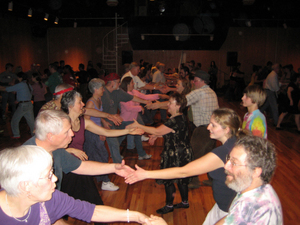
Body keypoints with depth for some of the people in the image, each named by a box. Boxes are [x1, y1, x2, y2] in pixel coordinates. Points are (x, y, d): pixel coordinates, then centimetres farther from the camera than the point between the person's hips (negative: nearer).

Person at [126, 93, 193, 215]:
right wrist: (157, 135, 10)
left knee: (168, 179, 5)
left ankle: (169, 205, 21)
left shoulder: (176, 121, -26)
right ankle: (185, 202, 35)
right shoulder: (180, 118, 7)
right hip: (183, 153, 10)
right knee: (181, 178, 21)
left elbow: (157, 131, -27)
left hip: (176, 155, -10)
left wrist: (138, 126, -22)